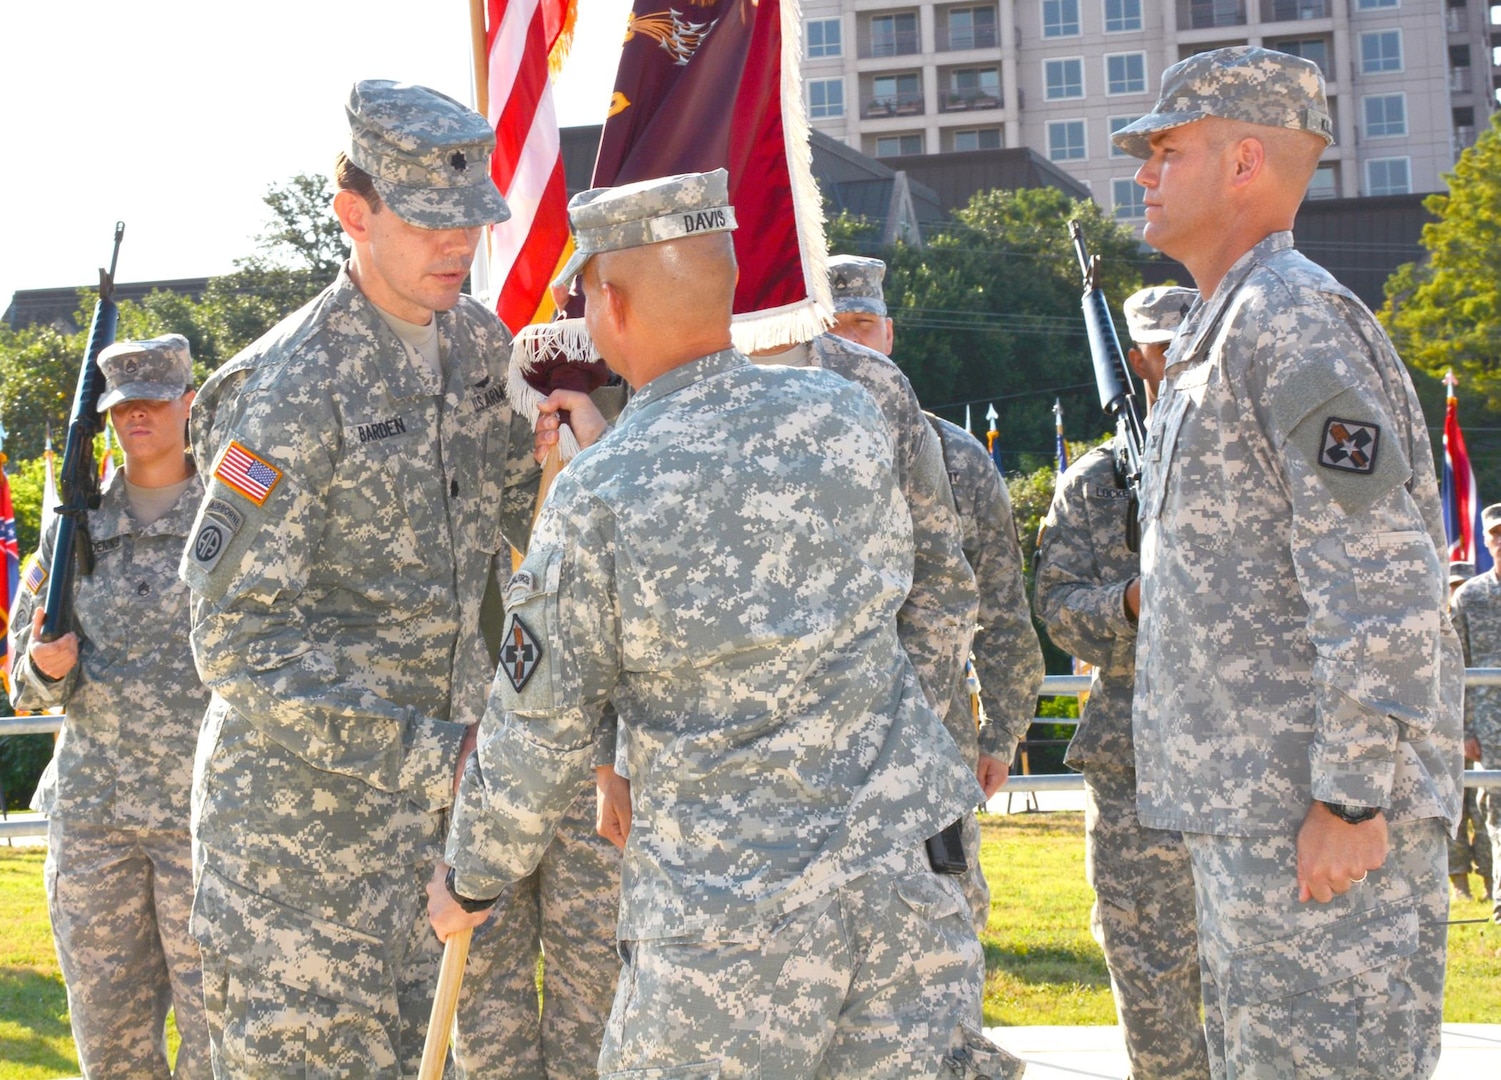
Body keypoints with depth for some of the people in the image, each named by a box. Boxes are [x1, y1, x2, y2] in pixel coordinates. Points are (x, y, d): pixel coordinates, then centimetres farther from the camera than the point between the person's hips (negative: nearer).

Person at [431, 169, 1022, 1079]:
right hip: (906, 883, 4)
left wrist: (470, 881, 16)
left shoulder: (598, 501, -12)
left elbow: (539, 735, -4)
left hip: (729, 910, -4)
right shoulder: (849, 417, 0)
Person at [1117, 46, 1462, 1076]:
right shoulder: (1222, 338, 20)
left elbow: (1380, 583, -20)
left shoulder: (1299, 322, -12)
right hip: (1249, 800, 11)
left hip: (1321, 806, -11)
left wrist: (1351, 797, -23)